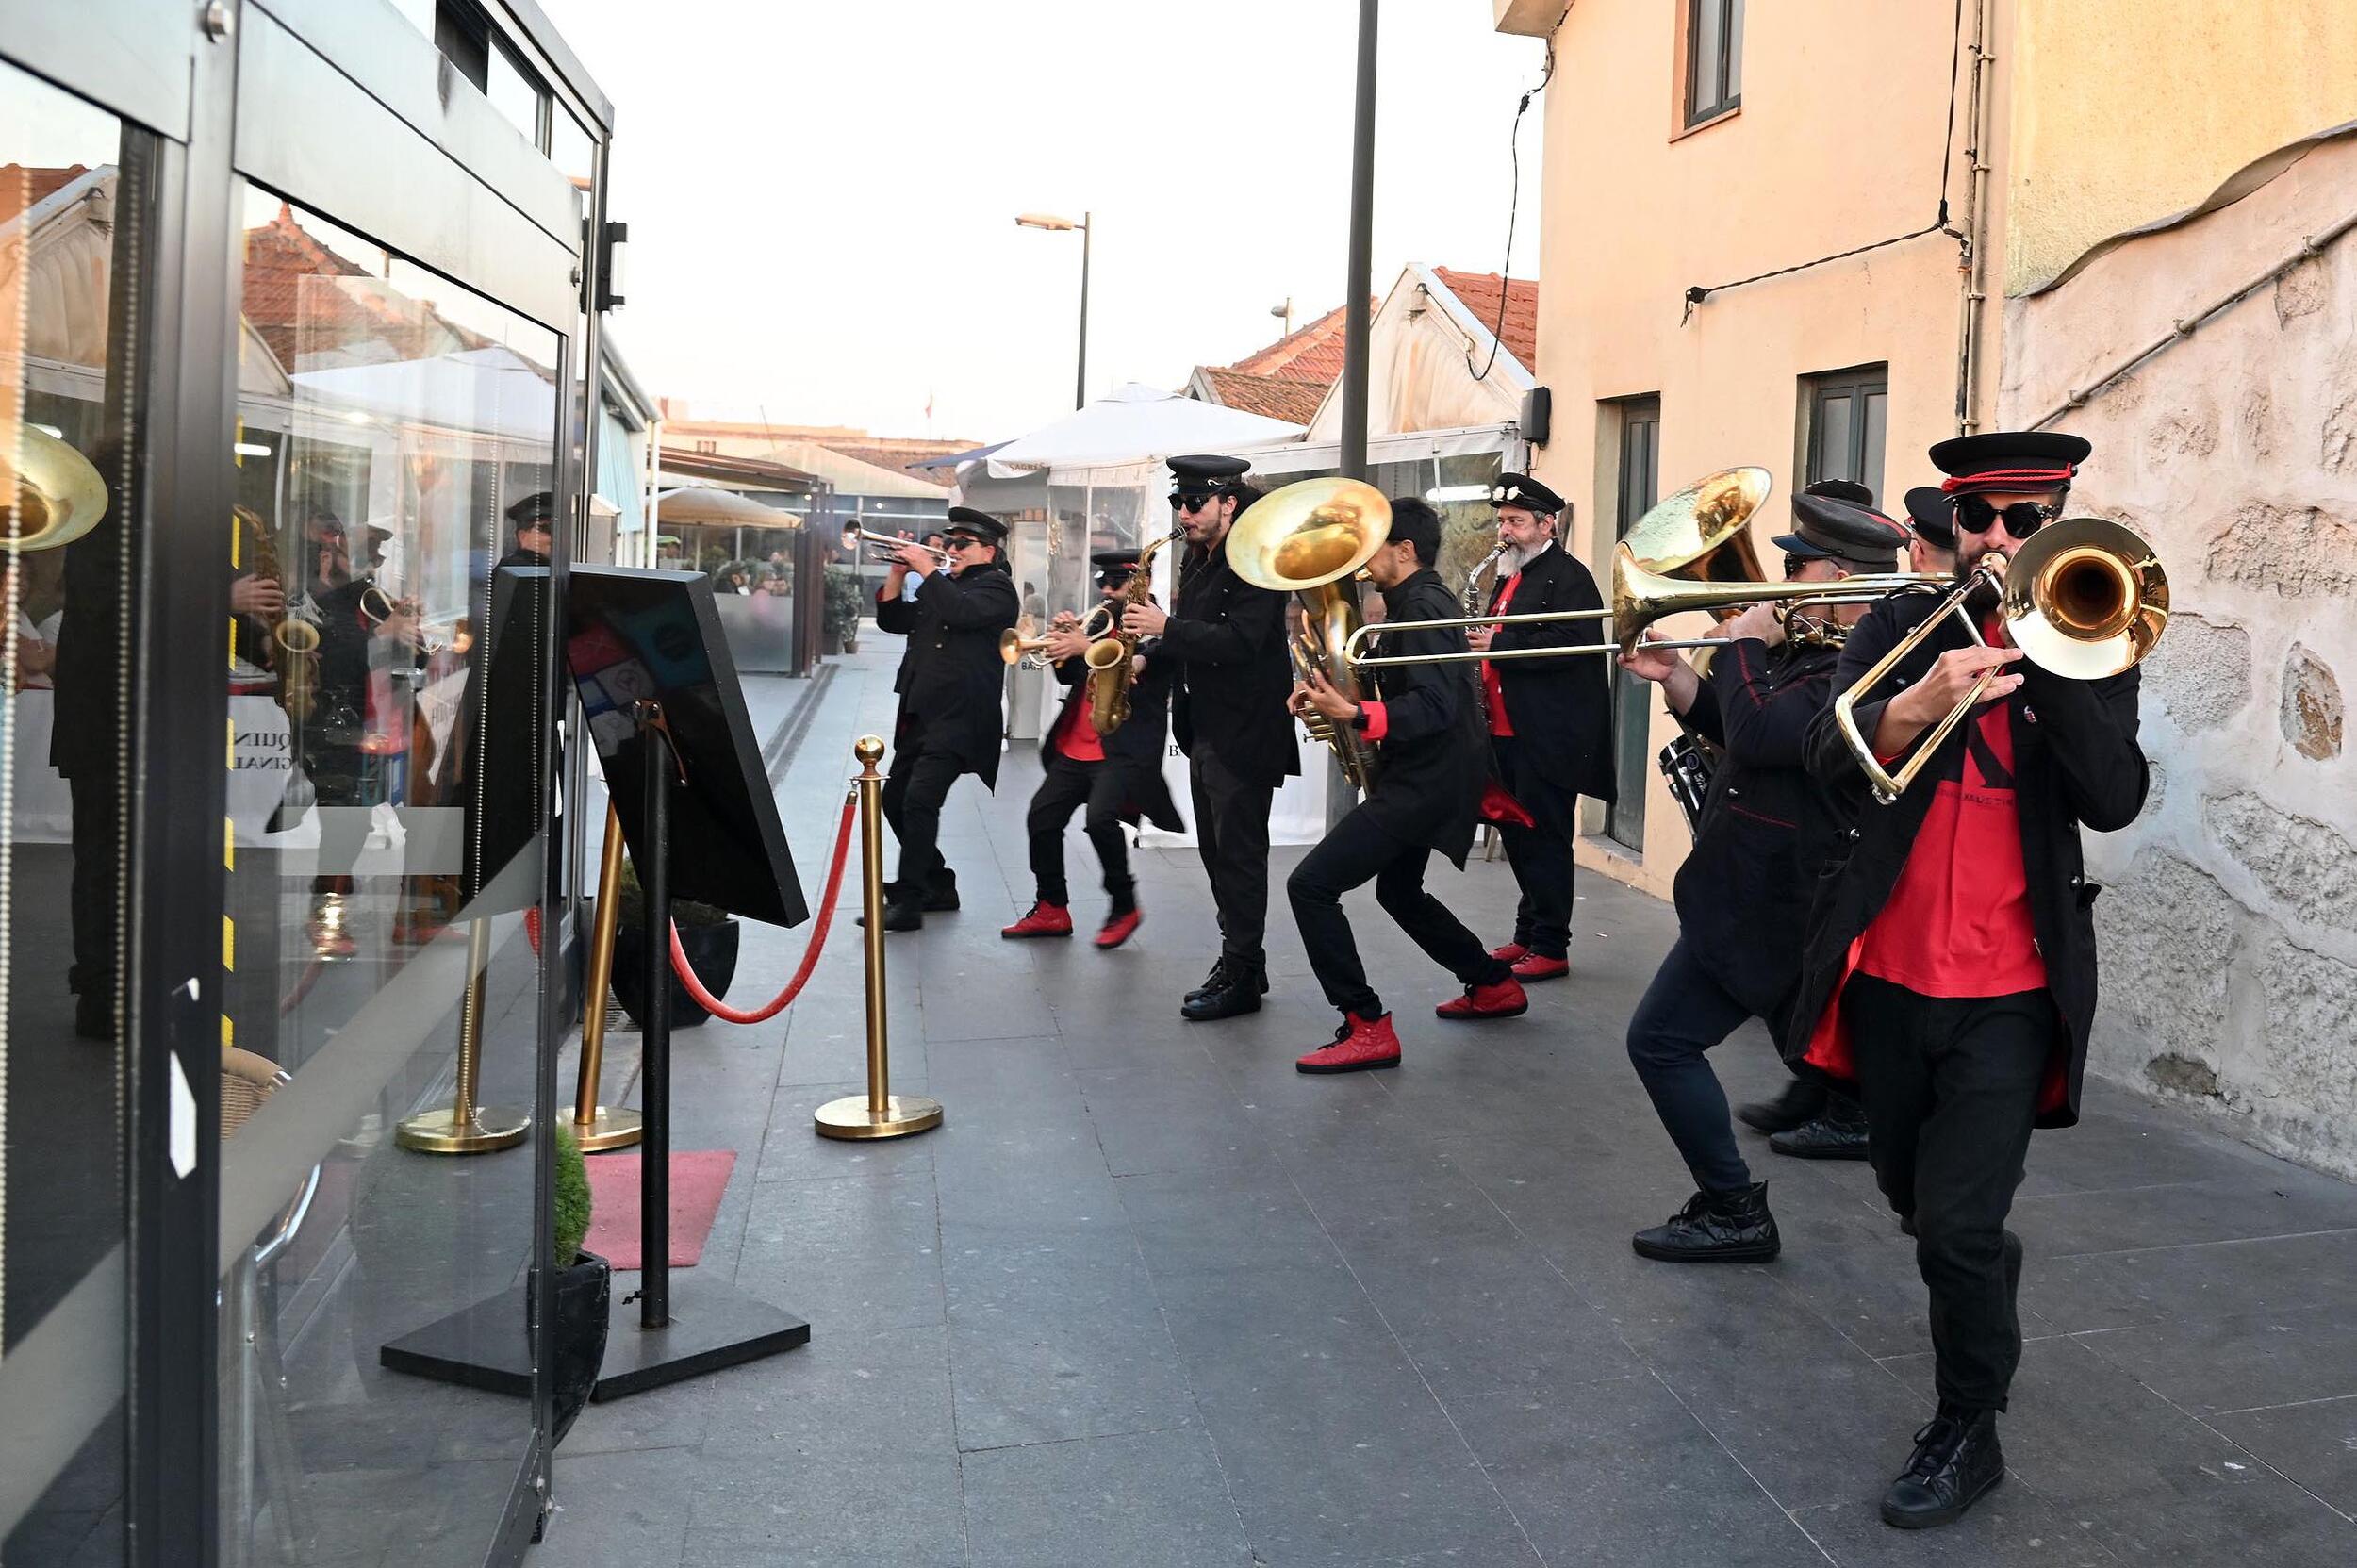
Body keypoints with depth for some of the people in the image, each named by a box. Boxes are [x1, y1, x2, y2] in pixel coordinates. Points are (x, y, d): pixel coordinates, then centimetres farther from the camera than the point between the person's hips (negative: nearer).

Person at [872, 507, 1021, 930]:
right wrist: (899, 573, 6)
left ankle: (907, 902, -17)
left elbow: (962, 612, -23)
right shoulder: (939, 586, 21)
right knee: (895, 800, 13)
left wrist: (927, 569, -15)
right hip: (919, 714, 10)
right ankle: (939, 887, 25)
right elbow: (892, 620, 19)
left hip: (958, 717, -10)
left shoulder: (996, 587, -3)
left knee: (919, 799, -20)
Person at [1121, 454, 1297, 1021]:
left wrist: (1167, 627, -25)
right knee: (1217, 852, 14)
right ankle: (1240, 960, 23)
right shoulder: (1197, 560, 13)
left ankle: (1241, 977, 2)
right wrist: (1150, 656, 3)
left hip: (1245, 734, -9)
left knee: (1238, 853, -4)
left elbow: (1240, 642, -25)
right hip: (1205, 729, 10)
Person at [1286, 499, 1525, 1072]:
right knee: (1398, 890, 29)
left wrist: (1352, 714, -41)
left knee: (1311, 885, -14)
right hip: (1422, 776, 11)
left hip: (1425, 782, -11)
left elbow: (1434, 706, -29)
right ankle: (1495, 985, 38)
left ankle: (1367, 1028, -10)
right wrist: (1334, 696, -1)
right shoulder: (1415, 602, 13)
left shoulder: (1424, 607, -19)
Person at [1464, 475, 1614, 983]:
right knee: (1518, 835, 16)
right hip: (1508, 732, 10)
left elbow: (1569, 643, -24)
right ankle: (1527, 935, 27)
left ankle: (1551, 948, 4)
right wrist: (1473, 634, 3)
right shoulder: (1510, 576, 18)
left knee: (1545, 840, -4)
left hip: (1548, 738, -9)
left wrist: (1498, 644, -23)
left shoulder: (1568, 577, -11)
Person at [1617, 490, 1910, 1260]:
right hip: (1768, 892, 10)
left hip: (1770, 903, -10)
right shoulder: (1816, 652, 11)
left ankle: (1732, 1211, 2)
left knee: (1662, 1040, -5)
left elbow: (1758, 733, -32)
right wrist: (1674, 674, 2)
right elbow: (1733, 725, 17)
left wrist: (1741, 647, -18)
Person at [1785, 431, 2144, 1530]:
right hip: (1888, 973, 3)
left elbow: (2113, 801, -15)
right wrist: (1913, 707, -31)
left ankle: (1968, 1431, 14)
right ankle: (1990, 1275, 52)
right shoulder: (1901, 626, 2)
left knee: (1957, 1227, -7)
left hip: (2011, 991, -3)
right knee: (1916, 1202, 20)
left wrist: (2044, 657, -22)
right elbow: (1834, 767, -12)